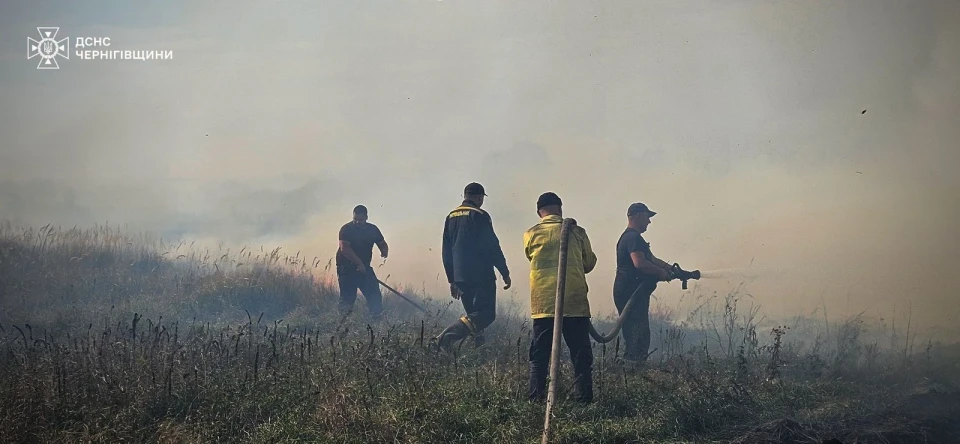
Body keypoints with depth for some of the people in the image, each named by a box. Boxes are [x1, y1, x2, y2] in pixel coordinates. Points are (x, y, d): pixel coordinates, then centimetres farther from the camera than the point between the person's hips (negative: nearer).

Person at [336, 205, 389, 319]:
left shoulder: (373, 229, 5)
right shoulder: (346, 229, -11)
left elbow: (382, 244, 15)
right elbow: (344, 248, -22)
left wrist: (384, 251, -11)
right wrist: (359, 263, -27)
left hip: (364, 267, 4)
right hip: (346, 267, -4)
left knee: (374, 293, -2)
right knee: (347, 297, -8)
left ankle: (378, 318, 5)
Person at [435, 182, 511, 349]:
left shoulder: (451, 217, 15)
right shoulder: (479, 216, -7)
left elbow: (446, 252, 17)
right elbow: (492, 247, -11)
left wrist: (452, 280, 21)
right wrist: (505, 273, -4)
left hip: (460, 277, 7)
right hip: (481, 276, -7)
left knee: (473, 315, 17)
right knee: (486, 314, -9)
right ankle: (447, 336, -27)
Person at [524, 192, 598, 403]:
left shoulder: (531, 235, 4)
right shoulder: (577, 232, 3)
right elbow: (589, 263, 14)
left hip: (543, 304, 1)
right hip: (575, 302, -1)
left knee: (539, 356, 6)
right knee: (581, 356, 5)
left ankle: (536, 399, 1)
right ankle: (583, 398, 0)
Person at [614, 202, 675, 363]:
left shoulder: (632, 237, 23)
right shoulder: (633, 237, -13)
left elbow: (652, 259, 23)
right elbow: (640, 263, -26)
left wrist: (671, 269, 12)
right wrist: (661, 272, -13)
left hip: (634, 293, 11)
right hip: (631, 293, -11)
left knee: (635, 333, 11)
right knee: (639, 333, -12)